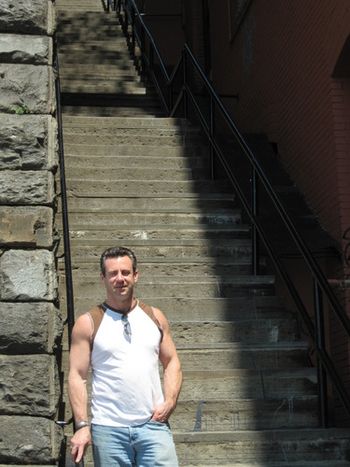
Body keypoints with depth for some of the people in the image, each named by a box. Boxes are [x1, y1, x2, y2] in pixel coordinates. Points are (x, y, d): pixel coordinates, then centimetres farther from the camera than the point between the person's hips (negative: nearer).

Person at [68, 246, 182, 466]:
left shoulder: (155, 317, 11)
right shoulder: (88, 323, 2)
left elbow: (172, 362, 15)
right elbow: (77, 376, -1)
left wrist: (170, 401, -2)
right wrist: (82, 425, -10)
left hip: (153, 424, 2)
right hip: (108, 429, -2)